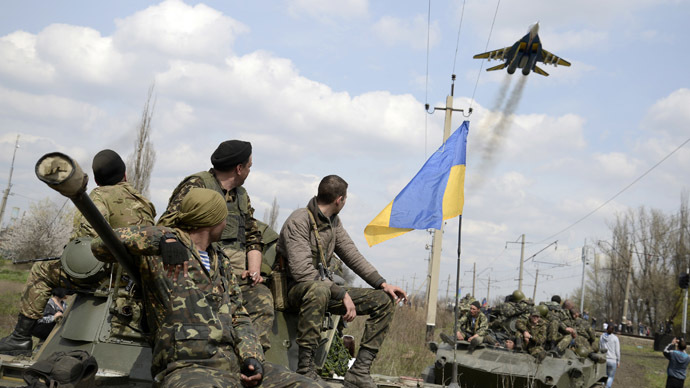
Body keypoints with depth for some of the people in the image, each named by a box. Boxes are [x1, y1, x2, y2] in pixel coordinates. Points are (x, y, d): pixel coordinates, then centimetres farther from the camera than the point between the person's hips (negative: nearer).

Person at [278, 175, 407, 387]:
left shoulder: (333, 222, 11)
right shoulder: (298, 221, -16)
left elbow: (353, 256, 14)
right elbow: (302, 272, -25)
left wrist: (383, 284, 3)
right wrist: (342, 294, -26)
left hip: (324, 287, 8)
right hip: (295, 289, -8)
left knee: (385, 300, -3)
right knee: (319, 289, -44)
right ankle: (305, 368, -32)